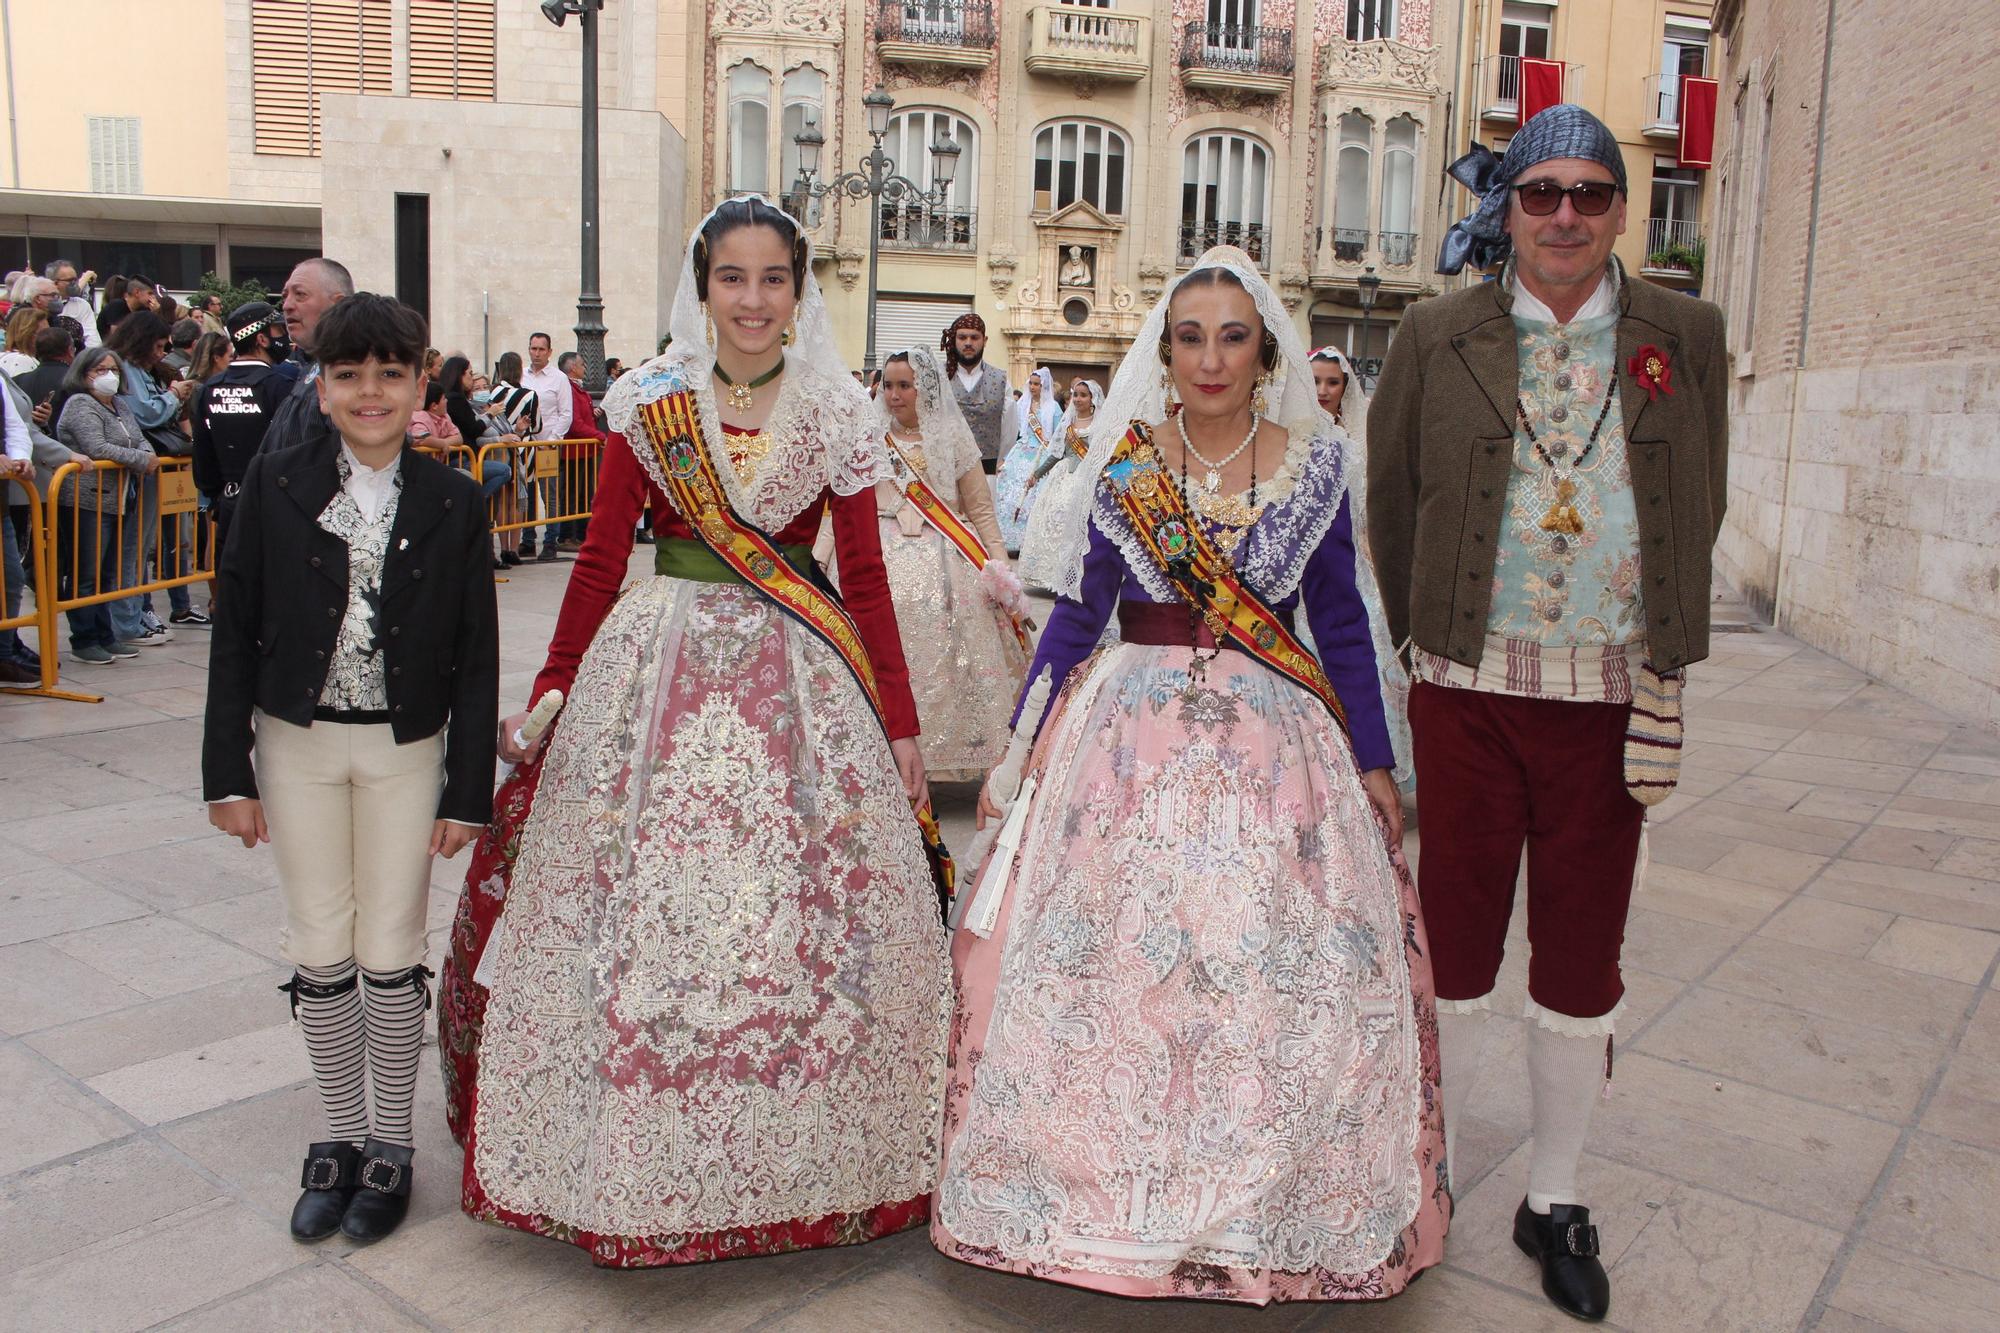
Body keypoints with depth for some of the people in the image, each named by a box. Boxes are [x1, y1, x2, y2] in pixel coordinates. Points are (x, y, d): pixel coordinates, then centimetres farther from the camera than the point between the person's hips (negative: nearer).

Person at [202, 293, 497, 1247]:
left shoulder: (452, 502, -4)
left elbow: (476, 656, -3)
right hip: (296, 745, 1)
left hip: (406, 749, -1)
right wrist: (228, 772, -3)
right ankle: (340, 1137, 27)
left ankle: (390, 1147, 23)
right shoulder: (275, 485, -3)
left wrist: (468, 791, -5)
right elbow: (236, 633, 0)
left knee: (390, 953, 6)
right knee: (319, 952, 9)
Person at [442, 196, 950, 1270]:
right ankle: (642, 1164, 24)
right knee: (640, 914, 4)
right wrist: (547, 697, -1)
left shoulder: (836, 413, 2)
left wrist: (902, 726, 0)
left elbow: (866, 581, 2)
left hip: (799, 681, 0)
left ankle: (796, 1157, 23)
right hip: (658, 671, 0)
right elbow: (599, 562, 3)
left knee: (798, 922, 3)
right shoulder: (649, 403, 1)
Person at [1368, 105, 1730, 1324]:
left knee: (1584, 950, 10)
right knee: (1456, 939, 8)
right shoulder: (1439, 336, 1)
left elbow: (1698, 511, 7)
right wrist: (1432, 635, 5)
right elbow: (1391, 500, 6)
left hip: (1612, 695, 1)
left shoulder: (1685, 336, 5)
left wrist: (1663, 668, 2)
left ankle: (1556, 1200, 28)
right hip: (1470, 688, -1)